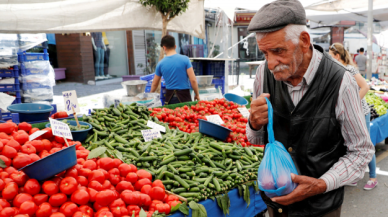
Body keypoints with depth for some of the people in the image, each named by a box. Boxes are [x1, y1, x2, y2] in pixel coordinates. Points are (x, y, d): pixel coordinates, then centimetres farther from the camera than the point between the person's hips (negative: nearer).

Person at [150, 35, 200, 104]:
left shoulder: (161, 63, 1)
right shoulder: (185, 59, -7)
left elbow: (155, 84, 13)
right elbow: (193, 80, -10)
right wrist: (197, 94, 3)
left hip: (169, 97, 3)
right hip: (183, 95, -2)